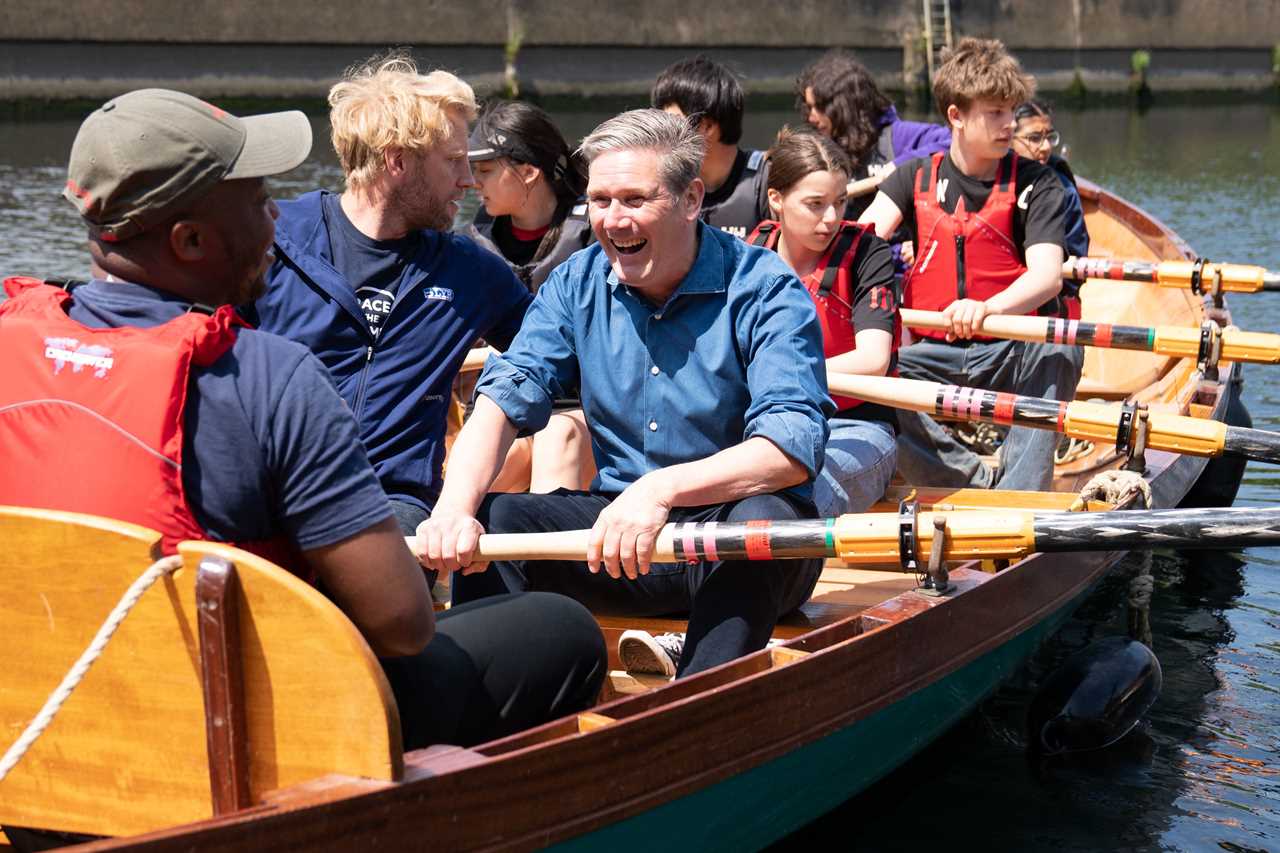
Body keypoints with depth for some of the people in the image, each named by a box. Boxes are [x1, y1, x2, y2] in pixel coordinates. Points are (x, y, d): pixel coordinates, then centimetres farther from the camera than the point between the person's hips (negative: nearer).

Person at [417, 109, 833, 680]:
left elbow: (795, 446, -24)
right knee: (488, 519, -18)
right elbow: (506, 397, -6)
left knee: (762, 521, -36)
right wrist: (454, 509, -27)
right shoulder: (578, 284, 5)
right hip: (614, 523, 4)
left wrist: (663, 489, -39)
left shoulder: (764, 289, -11)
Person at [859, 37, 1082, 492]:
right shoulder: (916, 178, 9)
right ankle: (980, 482, -21)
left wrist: (987, 309, -37)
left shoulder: (1035, 184, 0)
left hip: (1012, 355, -2)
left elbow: (1048, 276, -15)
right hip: (934, 354, 2)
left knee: (1059, 353, -34)